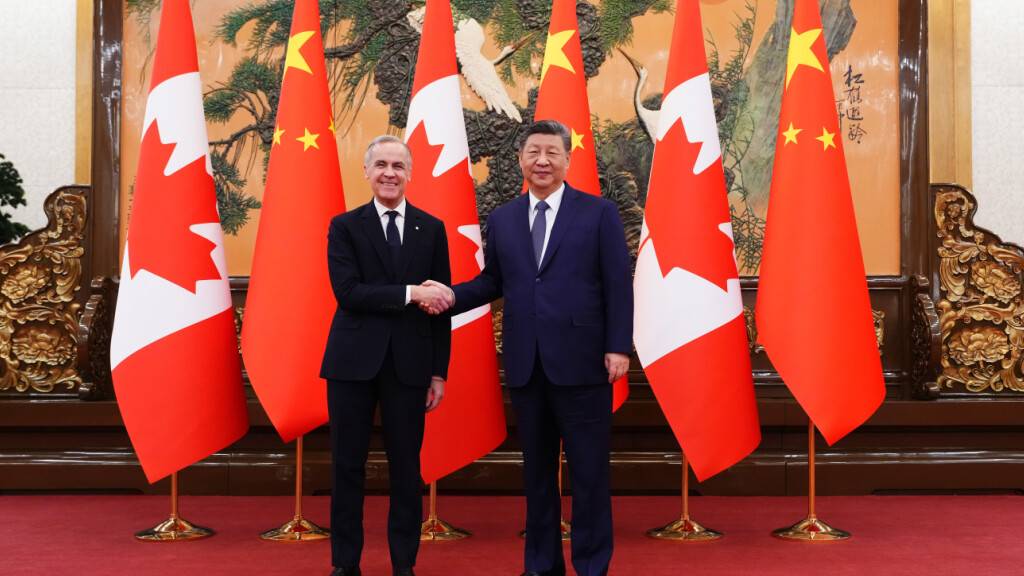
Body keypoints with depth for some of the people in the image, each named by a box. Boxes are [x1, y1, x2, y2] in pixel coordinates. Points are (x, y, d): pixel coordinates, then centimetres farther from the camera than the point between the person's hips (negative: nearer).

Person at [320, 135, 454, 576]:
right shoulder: (345, 226, 2)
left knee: (406, 467, 7)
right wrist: (410, 293, -20)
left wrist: (439, 372, 2)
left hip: (409, 363, 1)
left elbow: (440, 304, 5)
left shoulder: (432, 228, 7)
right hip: (354, 361, -1)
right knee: (348, 465, 7)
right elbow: (347, 292, -11)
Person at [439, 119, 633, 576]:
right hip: (525, 364, 4)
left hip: (580, 361, -4)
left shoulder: (599, 213, 1)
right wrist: (451, 296, -4)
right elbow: (492, 282, 14)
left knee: (589, 470, 3)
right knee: (536, 468, 13)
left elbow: (618, 285, -3)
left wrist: (619, 346, -10)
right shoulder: (501, 220, 12)